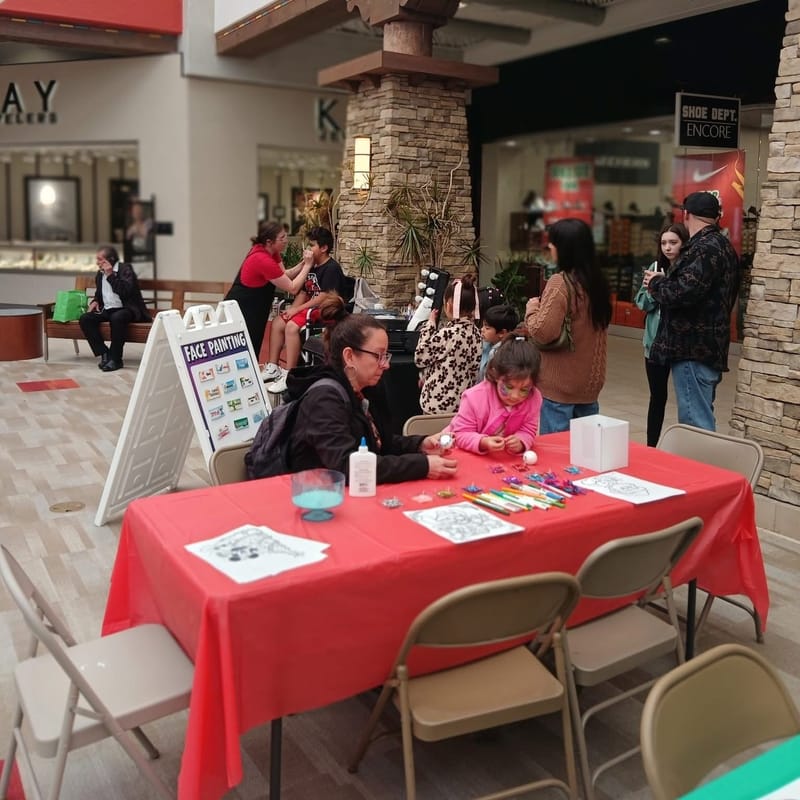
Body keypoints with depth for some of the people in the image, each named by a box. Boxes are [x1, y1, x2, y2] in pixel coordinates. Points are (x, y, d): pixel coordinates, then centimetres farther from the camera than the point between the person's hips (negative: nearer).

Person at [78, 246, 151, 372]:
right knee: (84, 319, -16)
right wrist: (95, 301, 9)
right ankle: (104, 353, -10)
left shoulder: (125, 269, -6)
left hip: (126, 309, -7)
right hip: (106, 310, 7)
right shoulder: (100, 274, 15)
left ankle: (115, 359, -27)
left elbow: (125, 291, -23)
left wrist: (111, 275, -20)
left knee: (116, 318, -39)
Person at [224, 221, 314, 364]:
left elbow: (284, 276, 4)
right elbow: (292, 288, -20)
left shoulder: (270, 251, 0)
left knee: (253, 351, 12)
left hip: (254, 309, 9)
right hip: (241, 310, -9)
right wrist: (307, 265, -14)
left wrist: (303, 263, -8)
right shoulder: (263, 260, -26)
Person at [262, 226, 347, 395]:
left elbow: (323, 297, -20)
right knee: (277, 322, -1)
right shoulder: (313, 267, 14)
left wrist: (297, 309, -18)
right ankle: (272, 367, 5)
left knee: (292, 326, -29)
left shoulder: (332, 268, -14)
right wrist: (292, 309, -2)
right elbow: (303, 293, 16)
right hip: (312, 308, 10)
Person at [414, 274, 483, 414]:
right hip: (464, 402, 7)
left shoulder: (445, 334, -22)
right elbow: (474, 368, 8)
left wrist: (430, 323, -5)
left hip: (438, 403, -7)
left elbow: (420, 359, -8)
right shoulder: (476, 332, -1)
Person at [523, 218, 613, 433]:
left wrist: (532, 306, -5)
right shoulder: (597, 281, 7)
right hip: (590, 382, 8)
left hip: (559, 385, -8)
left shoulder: (560, 283, -17)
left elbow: (543, 332, -21)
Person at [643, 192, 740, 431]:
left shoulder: (705, 248, -15)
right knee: (702, 421, 18)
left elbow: (683, 293, -25)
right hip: (707, 347, 11)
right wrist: (664, 281, 16)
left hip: (693, 349, -11)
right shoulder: (721, 245, 18)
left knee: (696, 426, -9)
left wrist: (656, 282, -6)